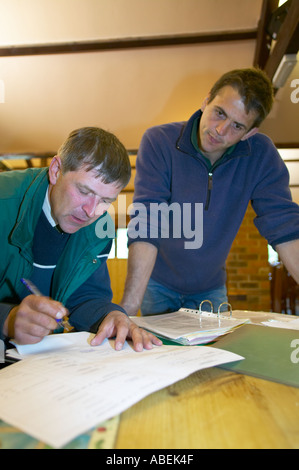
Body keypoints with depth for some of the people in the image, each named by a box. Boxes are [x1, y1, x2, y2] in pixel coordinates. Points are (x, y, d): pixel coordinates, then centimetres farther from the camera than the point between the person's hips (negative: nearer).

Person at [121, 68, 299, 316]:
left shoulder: (261, 154, -13)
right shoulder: (159, 142, -21)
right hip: (157, 285, -2)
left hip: (211, 288, 3)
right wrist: (129, 307, -37)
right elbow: (146, 229, -30)